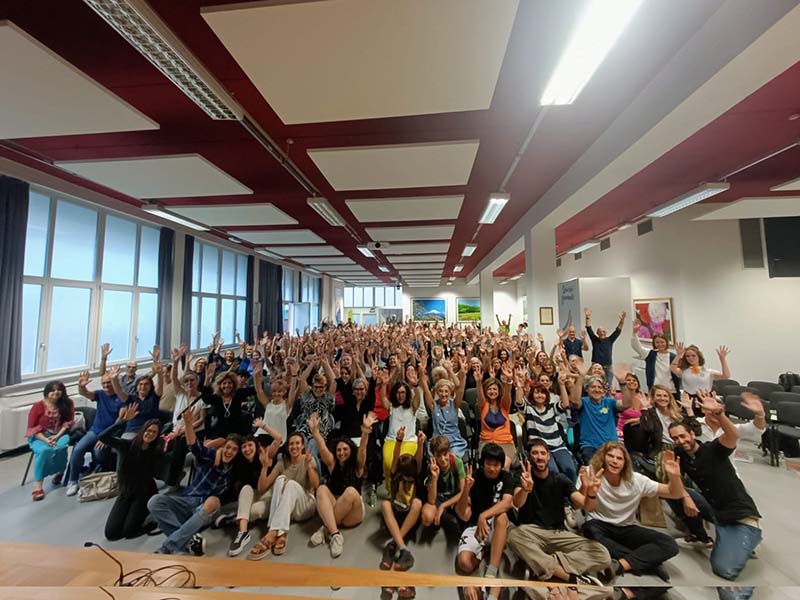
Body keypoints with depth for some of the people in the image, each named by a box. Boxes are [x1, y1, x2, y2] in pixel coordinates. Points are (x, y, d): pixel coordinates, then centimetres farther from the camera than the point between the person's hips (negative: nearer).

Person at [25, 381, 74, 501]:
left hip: (60, 435, 1)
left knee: (60, 447, -32)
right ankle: (38, 485, -22)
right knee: (43, 450, -33)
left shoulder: (67, 403, 0)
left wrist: (57, 436, -16)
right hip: (39, 437, 0)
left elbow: (68, 422, -1)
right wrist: (45, 439, -19)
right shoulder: (38, 406, -4)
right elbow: (32, 428, -4)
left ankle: (59, 472, -2)